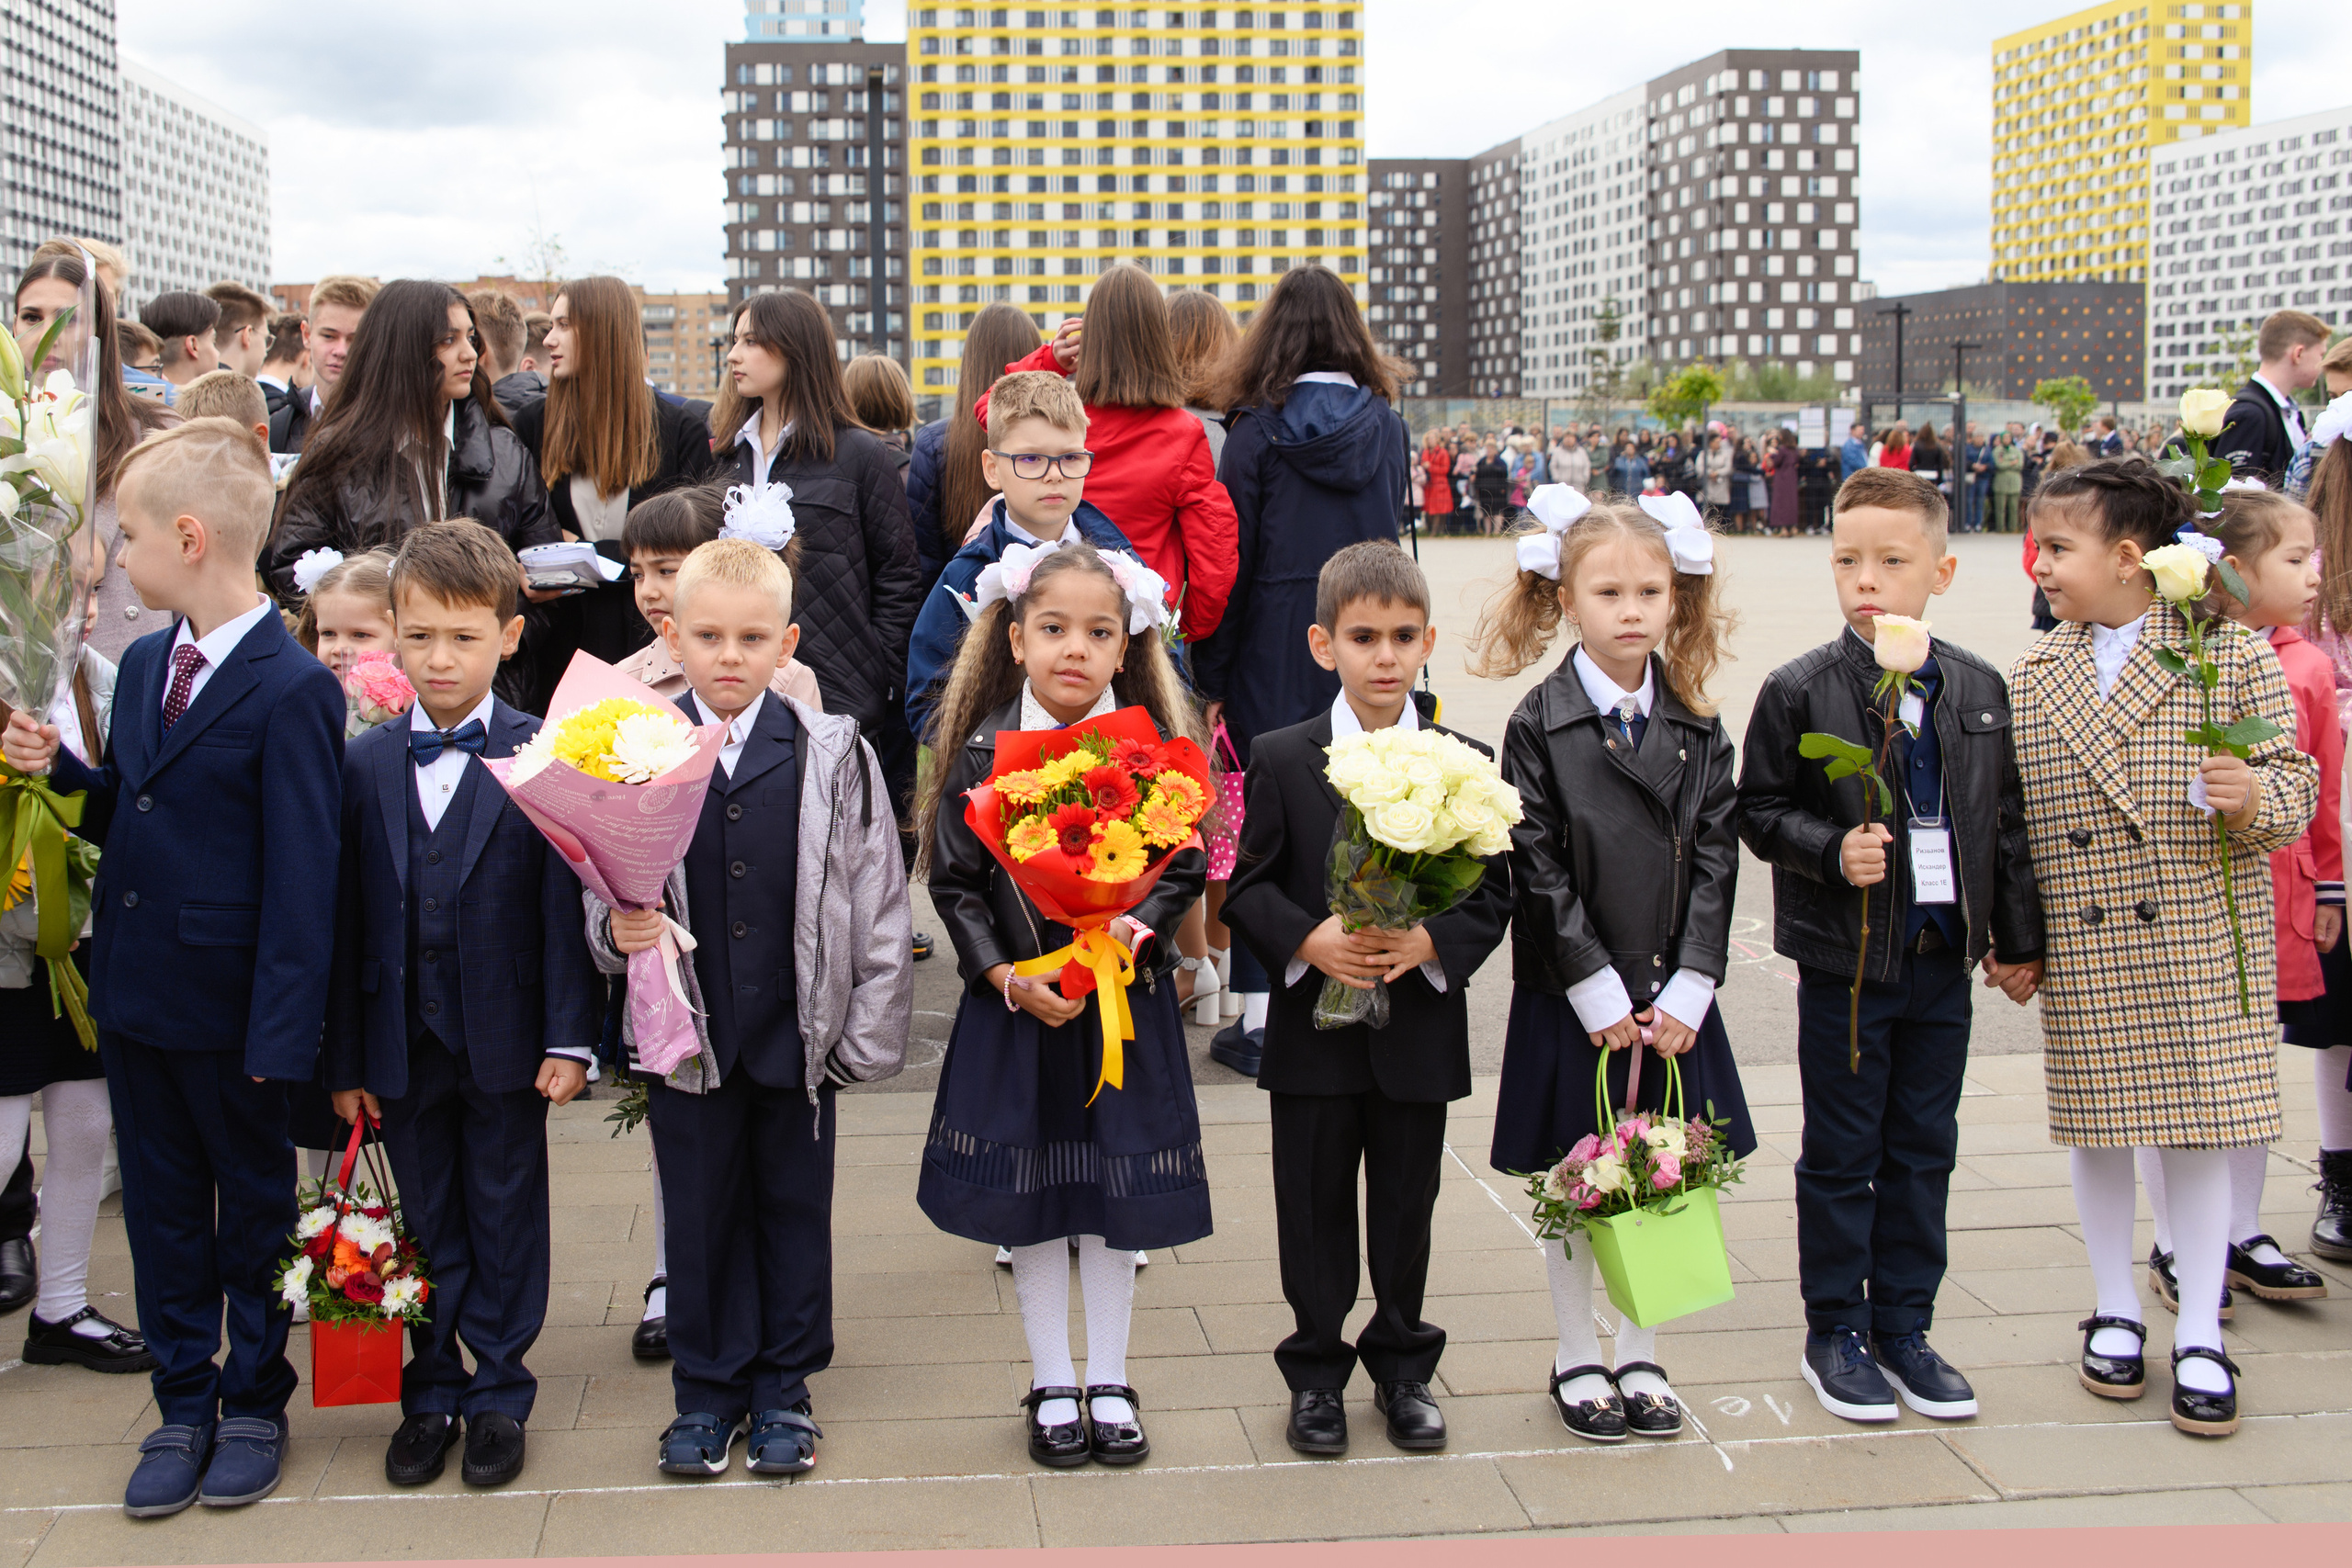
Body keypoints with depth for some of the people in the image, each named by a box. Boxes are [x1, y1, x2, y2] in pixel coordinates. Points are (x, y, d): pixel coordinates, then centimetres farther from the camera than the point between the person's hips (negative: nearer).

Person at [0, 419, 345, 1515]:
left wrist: (282, 1030, -19)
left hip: (229, 1004, -7)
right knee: (162, 1204, 15)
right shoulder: (144, 663, 8)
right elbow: (131, 815, 14)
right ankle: (183, 1405, 29)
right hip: (134, 991, 7)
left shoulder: (291, 691, -18)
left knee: (254, 1204, 11)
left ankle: (254, 1404, 28)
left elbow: (301, 875, -18)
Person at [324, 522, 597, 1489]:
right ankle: (433, 1392, 27)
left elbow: (563, 908, -7)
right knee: (426, 1222, 13)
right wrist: (346, 1057, 2)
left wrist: (568, 1038, -11)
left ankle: (499, 1393, 23)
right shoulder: (366, 764, 2)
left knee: (505, 1219, 9)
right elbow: (348, 918, 3)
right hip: (402, 1041, 3)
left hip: (503, 1038, -2)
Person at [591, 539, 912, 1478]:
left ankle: (783, 1385, 29)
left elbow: (877, 898, -2)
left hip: (799, 1031, 0)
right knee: (698, 1210, 12)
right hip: (686, 1034, 1)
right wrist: (617, 930, -18)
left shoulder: (831, 754, -4)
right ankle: (707, 1388, 29)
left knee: (795, 1207, 12)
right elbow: (599, 895, 4)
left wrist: (869, 1031, -4)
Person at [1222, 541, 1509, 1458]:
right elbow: (1247, 885, -3)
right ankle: (1317, 1372, 25)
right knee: (1314, 1207, 9)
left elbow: (1493, 893, 1)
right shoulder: (1280, 760, -3)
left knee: (1406, 1207, 13)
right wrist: (1308, 940, -20)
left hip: (1420, 1030, 1)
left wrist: (1432, 942, -18)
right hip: (1315, 1027, -1)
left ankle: (1403, 1366, 31)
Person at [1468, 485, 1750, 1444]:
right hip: (1572, 1000, -3)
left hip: (1673, 998, 3)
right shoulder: (1539, 727, -7)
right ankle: (1577, 1358, 22)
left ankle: (1641, 1356, 25)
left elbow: (1714, 862, 1)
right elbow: (1540, 871, -11)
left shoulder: (1697, 731, 4)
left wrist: (1685, 992, -8)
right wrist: (1602, 995, -14)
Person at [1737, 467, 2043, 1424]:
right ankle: (1835, 1335, 20)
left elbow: (2007, 824, 9)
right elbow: (1760, 812, -5)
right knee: (1842, 1156, 6)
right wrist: (1833, 850, -21)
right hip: (1845, 958, -4)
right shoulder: (1799, 691, -9)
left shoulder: (1978, 690, 2)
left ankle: (1904, 1328, 26)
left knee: (1924, 1151, 12)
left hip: (1945, 954, 4)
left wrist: (2017, 939, 11)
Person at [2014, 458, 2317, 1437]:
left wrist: (2255, 796, -24)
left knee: (2199, 1129, 3)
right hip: (2080, 950, 3)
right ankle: (2116, 1315, 27)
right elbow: (2007, 817, 8)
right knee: (2095, 1129, 9)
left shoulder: (2231, 654, -3)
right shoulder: (2031, 678, 5)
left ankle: (2201, 1337, 16)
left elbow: (2294, 785, -2)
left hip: (2202, 942, -3)